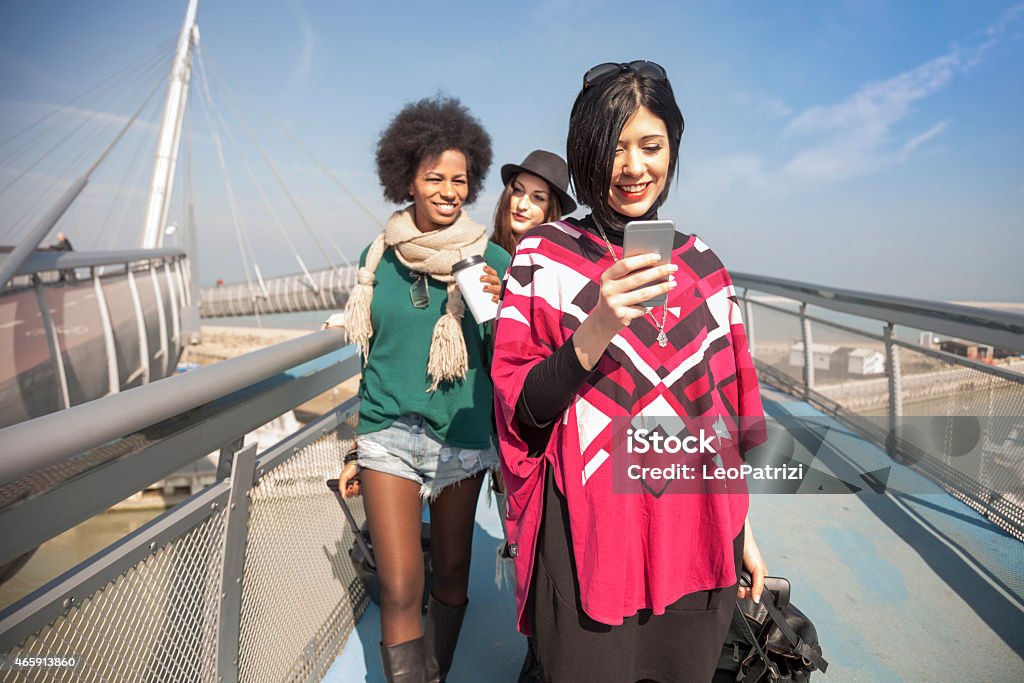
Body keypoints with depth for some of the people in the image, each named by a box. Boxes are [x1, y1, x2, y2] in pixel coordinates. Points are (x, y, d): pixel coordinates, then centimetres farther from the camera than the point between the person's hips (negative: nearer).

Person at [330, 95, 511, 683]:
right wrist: (357, 448, 13)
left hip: (462, 436, 0)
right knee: (399, 591, -3)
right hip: (389, 435, 1)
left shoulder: (491, 261, -4)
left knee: (452, 573, 14)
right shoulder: (379, 257, 3)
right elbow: (371, 356, 11)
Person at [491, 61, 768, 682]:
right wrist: (598, 328, -24)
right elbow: (520, 412, -9)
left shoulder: (703, 265, 6)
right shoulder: (544, 255, -5)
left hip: (697, 540, 4)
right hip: (587, 541, -3)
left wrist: (744, 531, 13)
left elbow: (728, 409, 11)